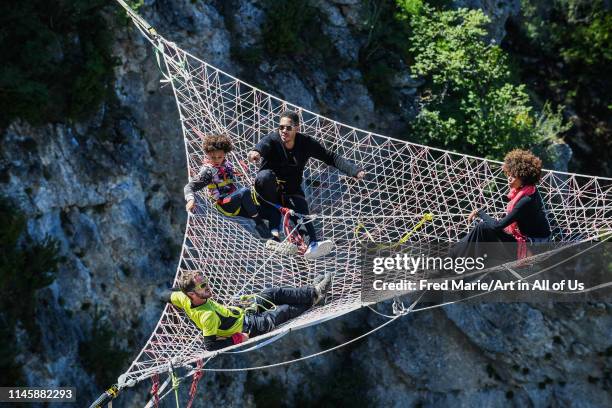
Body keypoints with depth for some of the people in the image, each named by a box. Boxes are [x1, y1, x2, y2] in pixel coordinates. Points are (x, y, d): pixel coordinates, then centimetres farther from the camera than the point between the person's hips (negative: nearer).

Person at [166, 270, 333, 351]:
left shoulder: (184, 298, -16)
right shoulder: (208, 315, -39)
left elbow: (168, 295, 4)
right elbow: (210, 345, -35)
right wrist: (238, 339, -28)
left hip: (240, 312, 8)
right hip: (251, 328, -8)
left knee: (273, 293, 11)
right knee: (285, 310, 2)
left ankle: (312, 292, 24)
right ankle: (314, 298, 28)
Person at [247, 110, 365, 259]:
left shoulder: (306, 143, -8)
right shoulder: (272, 139, -16)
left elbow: (331, 158, -9)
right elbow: (263, 145, -40)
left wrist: (355, 171, -23)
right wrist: (256, 151, -67)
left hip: (291, 191, 2)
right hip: (269, 191, -2)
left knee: (302, 211, -29)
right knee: (266, 175, -34)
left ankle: (312, 244, -48)